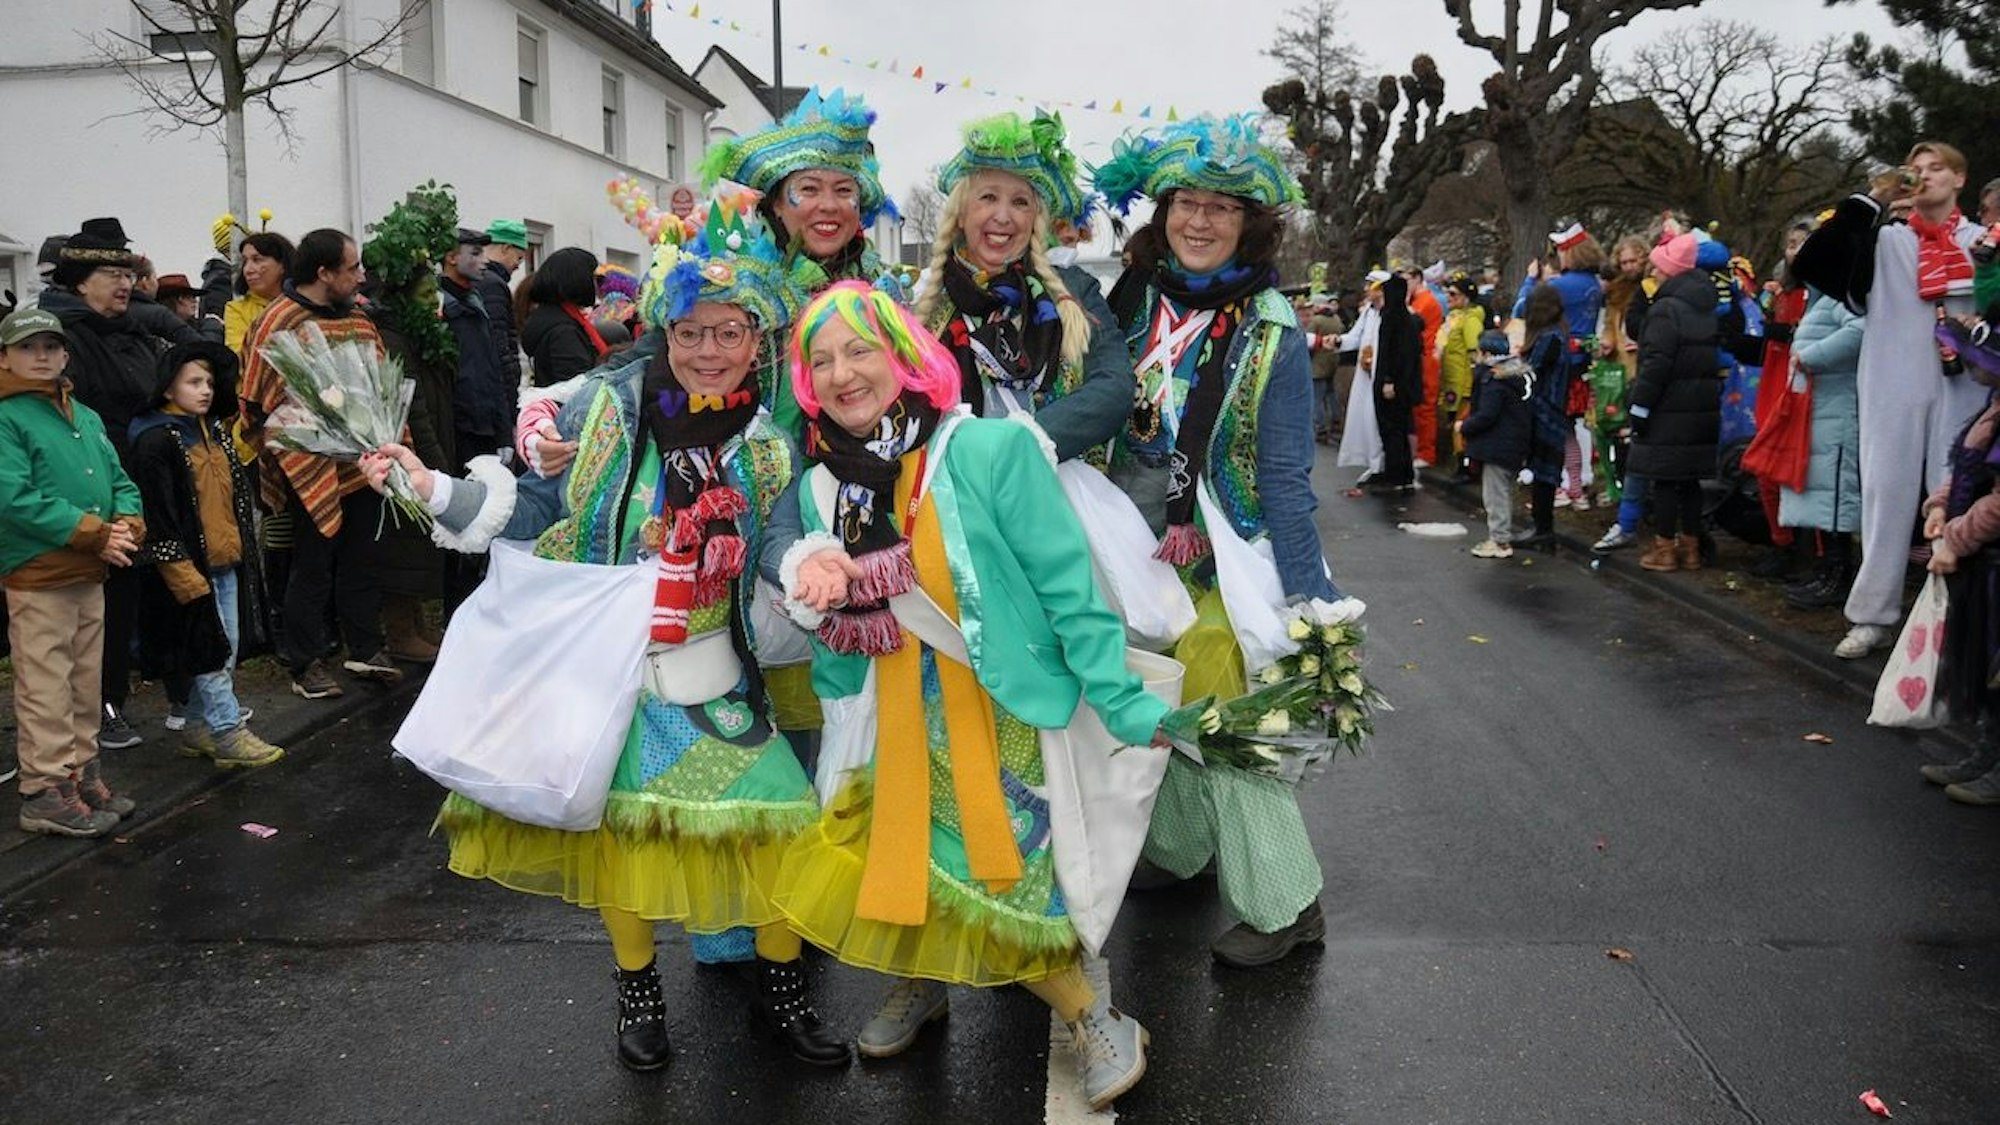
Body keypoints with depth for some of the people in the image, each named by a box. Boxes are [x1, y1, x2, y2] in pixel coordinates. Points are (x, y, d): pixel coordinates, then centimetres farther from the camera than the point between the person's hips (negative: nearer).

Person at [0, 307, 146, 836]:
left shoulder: (87, 417, 14)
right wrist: (95, 534, -20)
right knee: (46, 691, -1)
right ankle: (46, 792, 8)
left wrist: (127, 524, -8)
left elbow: (119, 480, 14)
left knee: (86, 686, 16)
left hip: (90, 574, 7)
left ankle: (82, 773, 28)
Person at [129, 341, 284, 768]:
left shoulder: (215, 431, 12)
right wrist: (184, 575, -19)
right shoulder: (156, 441, -13)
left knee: (226, 650, 12)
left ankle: (199, 728, 23)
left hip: (226, 561, 8)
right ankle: (228, 734, 4)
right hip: (189, 567, -8)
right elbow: (157, 517, -17)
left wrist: (244, 548, 20)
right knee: (211, 653, -3)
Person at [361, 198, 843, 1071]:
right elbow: (535, 508, 0)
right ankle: (637, 989, 35)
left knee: (778, 825, -5)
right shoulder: (608, 404, -7)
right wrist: (433, 489, -12)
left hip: (714, 675, 1)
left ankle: (781, 989, 22)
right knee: (613, 824, 8)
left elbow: (782, 546, -12)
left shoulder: (772, 443, -3)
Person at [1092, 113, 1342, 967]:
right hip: (1130, 551, 5)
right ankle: (1179, 849, 37)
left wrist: (1308, 601, -12)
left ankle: (1283, 904, 14)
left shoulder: (1270, 334, -10)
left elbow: (1286, 479, -10)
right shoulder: (1133, 299, 1)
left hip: (1220, 563, -4)